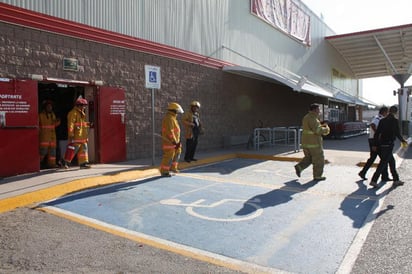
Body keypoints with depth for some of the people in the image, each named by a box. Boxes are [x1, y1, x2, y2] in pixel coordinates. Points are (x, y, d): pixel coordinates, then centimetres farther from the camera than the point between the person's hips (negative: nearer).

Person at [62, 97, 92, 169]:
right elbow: (70, 124, -17)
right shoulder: (73, 113, -11)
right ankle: (65, 162, 5)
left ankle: (83, 163, 13)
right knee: (74, 148, -7)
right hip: (76, 136, -10)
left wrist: (88, 124, 11)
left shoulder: (81, 113, 19)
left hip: (82, 136, 10)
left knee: (83, 148, 9)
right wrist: (71, 134, -21)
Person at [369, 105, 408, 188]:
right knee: (383, 164, -5)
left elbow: (377, 133, 7)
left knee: (392, 161, 18)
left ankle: (396, 180, 26)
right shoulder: (395, 121, -9)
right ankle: (374, 181, -7)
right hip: (389, 145, -7)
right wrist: (403, 141, 11)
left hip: (381, 145, 7)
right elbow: (398, 134, -8)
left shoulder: (382, 120, 7)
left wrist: (375, 145, 12)